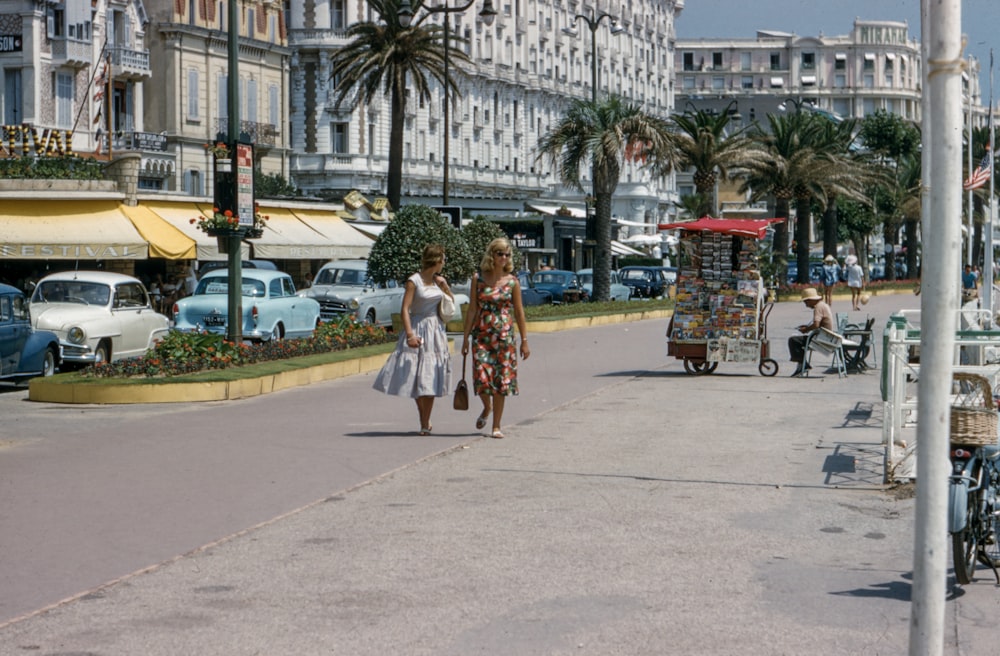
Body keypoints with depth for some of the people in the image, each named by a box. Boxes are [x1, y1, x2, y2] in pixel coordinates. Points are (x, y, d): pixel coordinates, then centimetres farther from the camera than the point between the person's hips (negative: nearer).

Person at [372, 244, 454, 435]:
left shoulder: (438, 280, 8)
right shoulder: (414, 281, -9)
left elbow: (451, 301, 23)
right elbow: (405, 309, -15)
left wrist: (445, 285, 4)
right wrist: (409, 334, -26)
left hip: (436, 332, 5)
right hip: (419, 330, -5)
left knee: (430, 378, 1)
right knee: (416, 378, 0)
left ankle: (425, 423, 6)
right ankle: (425, 422, 15)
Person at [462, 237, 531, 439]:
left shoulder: (512, 281, 2)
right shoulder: (478, 278, 2)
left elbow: (519, 312, 4)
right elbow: (472, 309, 5)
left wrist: (524, 341, 3)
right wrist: (466, 337, 3)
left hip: (505, 335, 0)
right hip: (482, 335, 0)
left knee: (501, 381, 0)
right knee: (482, 377, -9)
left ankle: (496, 426, 10)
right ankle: (486, 408, 24)